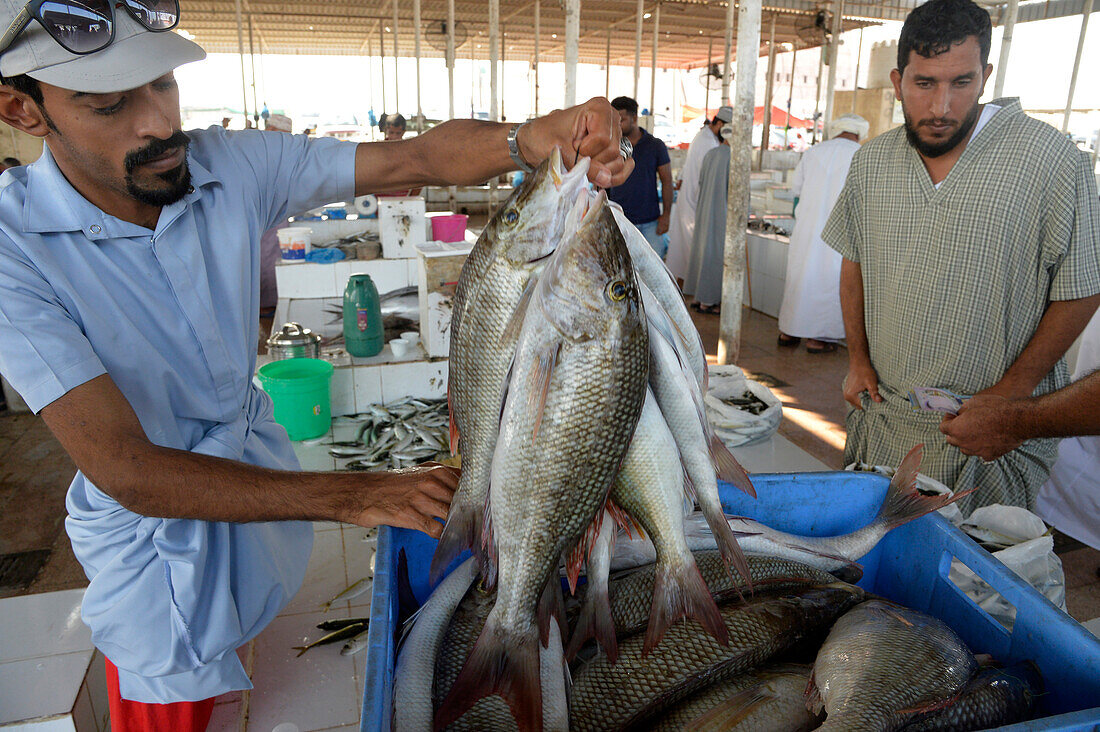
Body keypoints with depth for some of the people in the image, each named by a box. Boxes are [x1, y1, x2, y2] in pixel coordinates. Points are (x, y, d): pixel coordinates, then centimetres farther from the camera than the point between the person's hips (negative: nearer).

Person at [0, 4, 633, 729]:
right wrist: (355, 496, -37)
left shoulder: (235, 166, -15)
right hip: (153, 525, -4)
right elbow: (126, 471, -31)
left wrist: (532, 139, -43)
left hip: (259, 463, 5)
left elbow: (416, 157, -21)